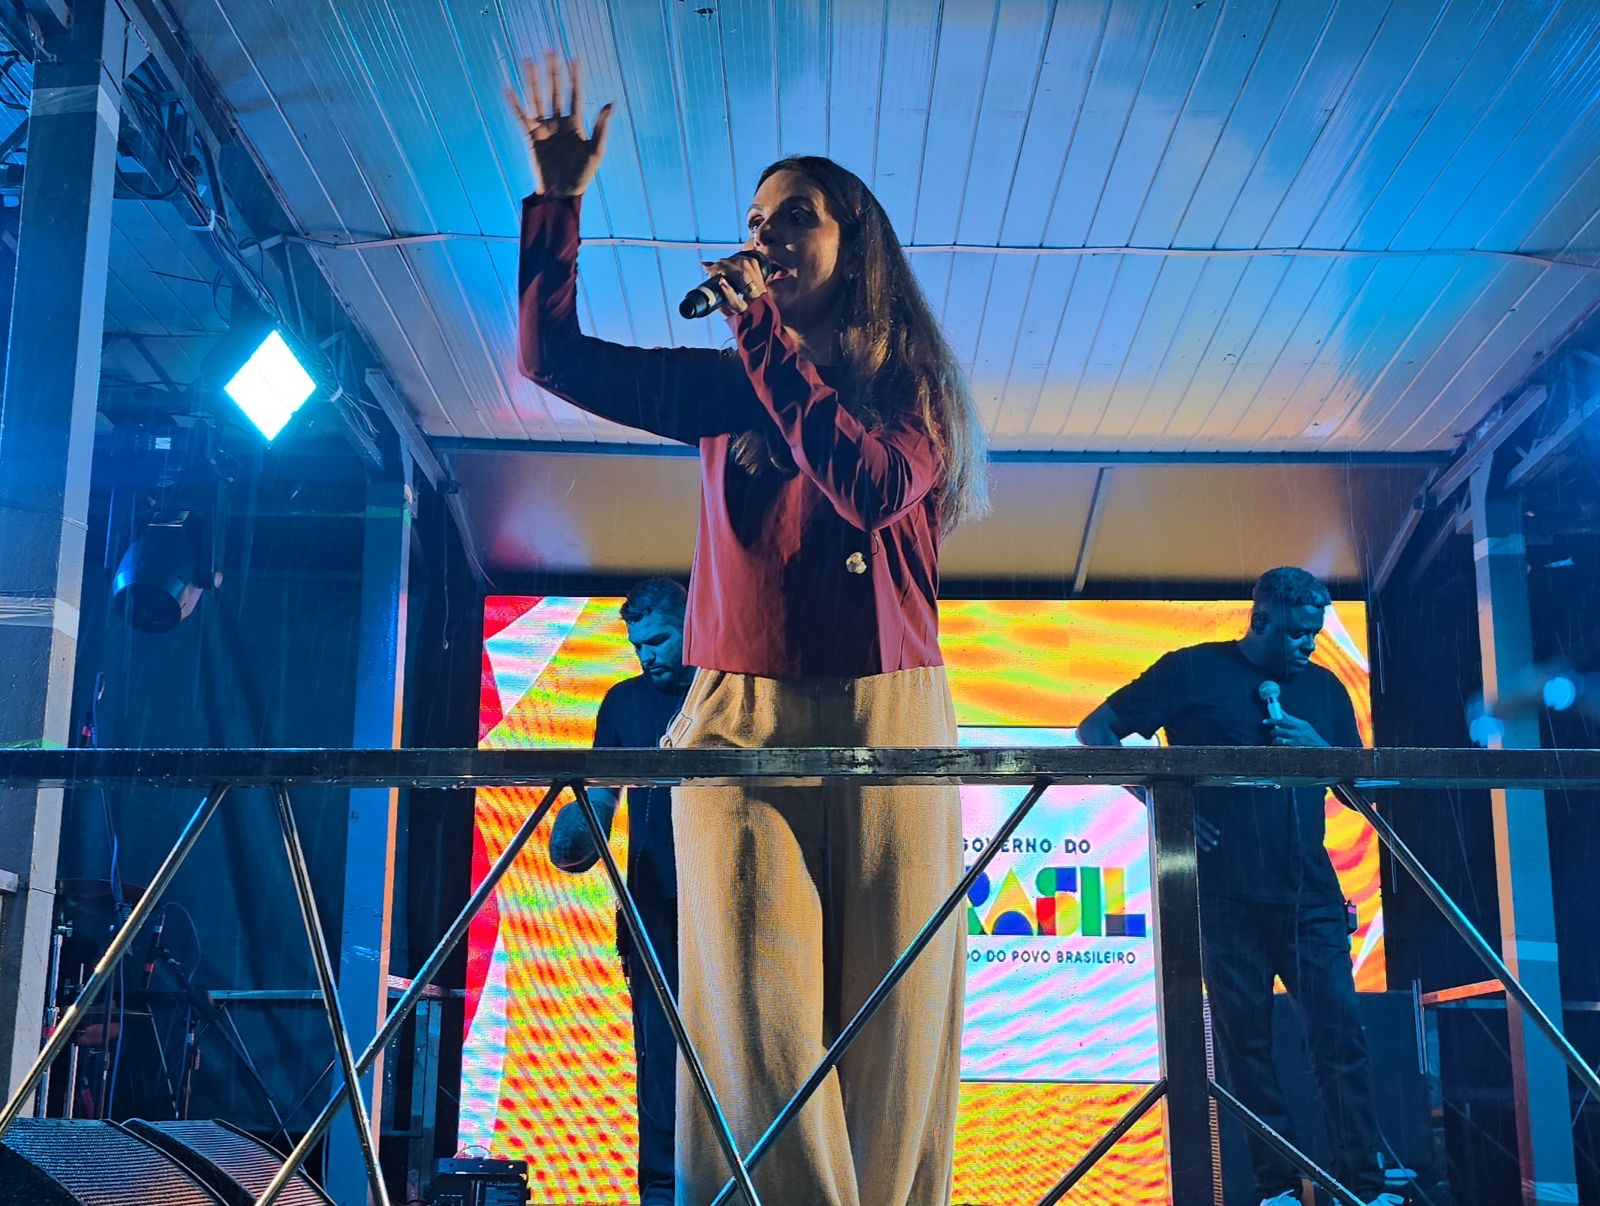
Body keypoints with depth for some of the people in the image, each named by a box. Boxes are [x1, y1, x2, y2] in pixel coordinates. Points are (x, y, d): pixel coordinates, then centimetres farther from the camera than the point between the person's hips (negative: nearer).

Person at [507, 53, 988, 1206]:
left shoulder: (914, 389, 9)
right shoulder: (727, 387, 16)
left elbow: (875, 488, -12)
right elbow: (554, 356, 13)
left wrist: (771, 341, -7)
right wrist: (560, 198, 7)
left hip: (887, 720, -1)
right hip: (742, 721, 2)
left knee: (889, 1024, -3)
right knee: (755, 1023, -9)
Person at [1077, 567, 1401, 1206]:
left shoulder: (1323, 687, 14)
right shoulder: (1194, 671, 2)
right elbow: (1094, 731, 1)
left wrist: (1320, 748, -5)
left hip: (1310, 895, 3)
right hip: (1226, 895, -3)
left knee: (1341, 1035, -5)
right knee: (1246, 1043, 2)